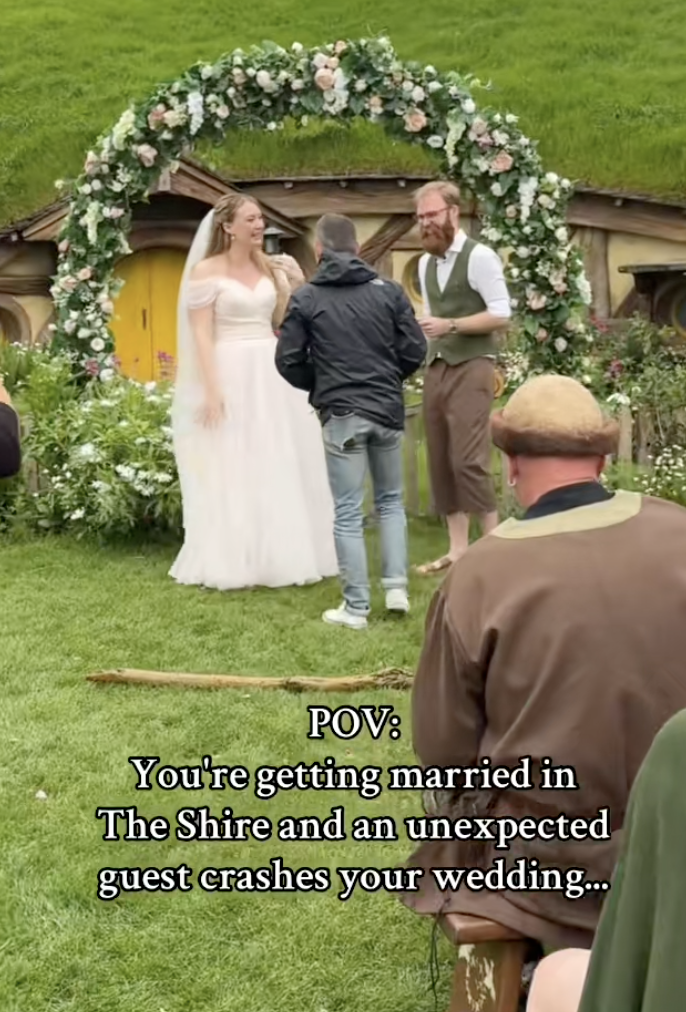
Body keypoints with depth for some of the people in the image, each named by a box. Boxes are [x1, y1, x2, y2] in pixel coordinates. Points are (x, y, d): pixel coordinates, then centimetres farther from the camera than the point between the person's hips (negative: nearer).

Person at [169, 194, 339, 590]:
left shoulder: (271, 267, 10)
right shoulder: (206, 270, -5)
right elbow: (201, 335, -10)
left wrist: (296, 287, 0)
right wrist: (211, 390, -18)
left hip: (274, 374, 6)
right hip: (231, 376, -6)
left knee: (281, 471, 9)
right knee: (233, 473, -2)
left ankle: (282, 557, 19)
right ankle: (236, 563, 5)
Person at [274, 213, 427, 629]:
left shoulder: (306, 298, -4)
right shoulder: (389, 291, 1)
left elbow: (289, 361, -3)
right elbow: (416, 351, 0)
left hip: (341, 415, -2)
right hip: (388, 410, 2)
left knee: (348, 513, 3)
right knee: (391, 500, 19)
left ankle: (356, 607, 6)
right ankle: (397, 588, 12)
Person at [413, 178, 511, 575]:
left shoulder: (479, 257, -10)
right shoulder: (426, 264, 15)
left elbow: (502, 315, -14)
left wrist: (450, 325, -20)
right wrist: (424, 327, 8)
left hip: (471, 367, -8)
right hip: (436, 368, 8)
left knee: (468, 460, -13)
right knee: (441, 462, 8)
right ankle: (458, 550, 14)